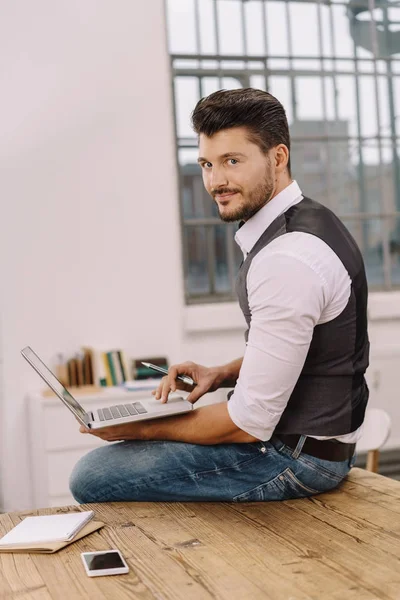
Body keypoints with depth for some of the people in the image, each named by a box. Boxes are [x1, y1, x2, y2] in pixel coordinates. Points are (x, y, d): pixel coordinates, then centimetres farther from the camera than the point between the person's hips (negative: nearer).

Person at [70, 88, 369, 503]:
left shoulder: (288, 259, -27)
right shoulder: (303, 222, 5)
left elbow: (250, 423, -24)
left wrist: (141, 429, -11)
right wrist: (223, 374, 2)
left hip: (297, 454, -10)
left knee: (93, 476, -11)